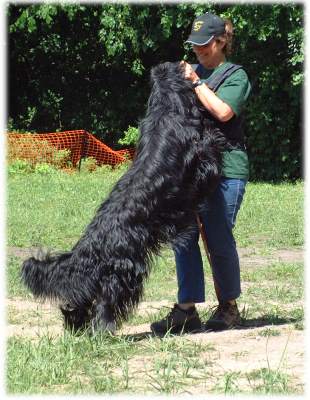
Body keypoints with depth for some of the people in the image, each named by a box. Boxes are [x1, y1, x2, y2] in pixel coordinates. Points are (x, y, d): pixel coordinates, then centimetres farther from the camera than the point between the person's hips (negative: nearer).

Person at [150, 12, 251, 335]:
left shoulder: (236, 75, 1)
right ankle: (186, 311, 0)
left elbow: (223, 112, -16)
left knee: (218, 240, -3)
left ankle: (228, 307, 13)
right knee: (184, 238, -2)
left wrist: (196, 82, -10)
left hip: (225, 167, -6)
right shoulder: (194, 72, 20)